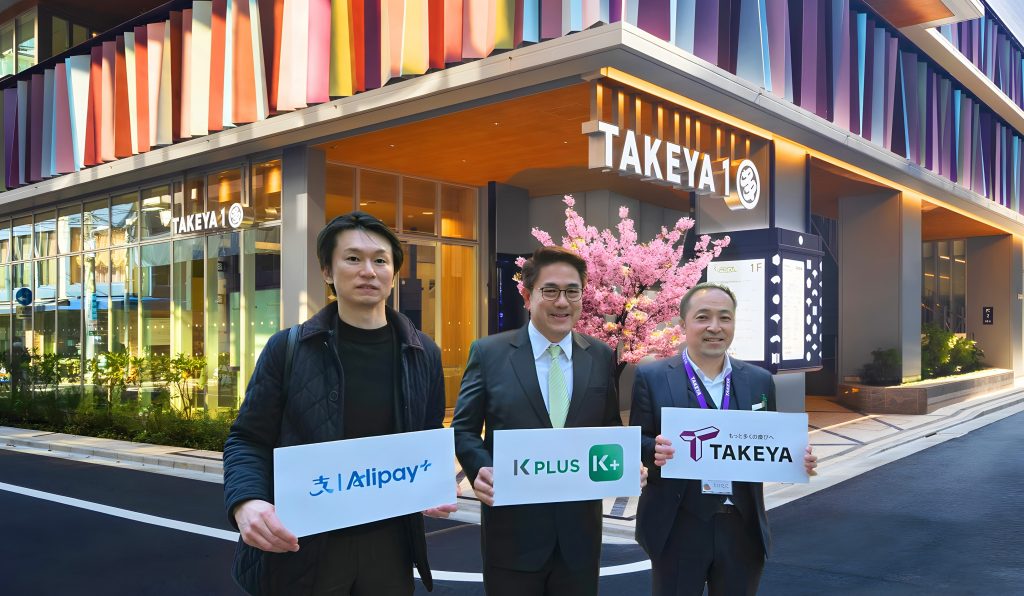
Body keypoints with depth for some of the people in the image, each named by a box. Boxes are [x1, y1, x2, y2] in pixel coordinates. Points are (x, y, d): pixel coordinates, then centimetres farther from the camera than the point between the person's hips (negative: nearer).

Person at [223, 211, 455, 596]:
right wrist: (245, 502, -20)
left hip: (388, 542, 2)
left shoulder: (423, 355, 3)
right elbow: (248, 440, -2)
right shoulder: (288, 348, -4)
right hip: (299, 546, -2)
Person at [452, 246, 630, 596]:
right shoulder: (488, 353, -3)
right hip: (512, 529, -2)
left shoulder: (602, 356, 4)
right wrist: (481, 469, -18)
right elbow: (464, 428, 0)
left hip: (580, 528, 3)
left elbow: (611, 426, 12)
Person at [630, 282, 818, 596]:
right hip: (678, 529, -3)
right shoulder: (652, 377, -3)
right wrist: (654, 450, -25)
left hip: (743, 528, 3)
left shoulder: (760, 380, 7)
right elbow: (635, 442, -3)